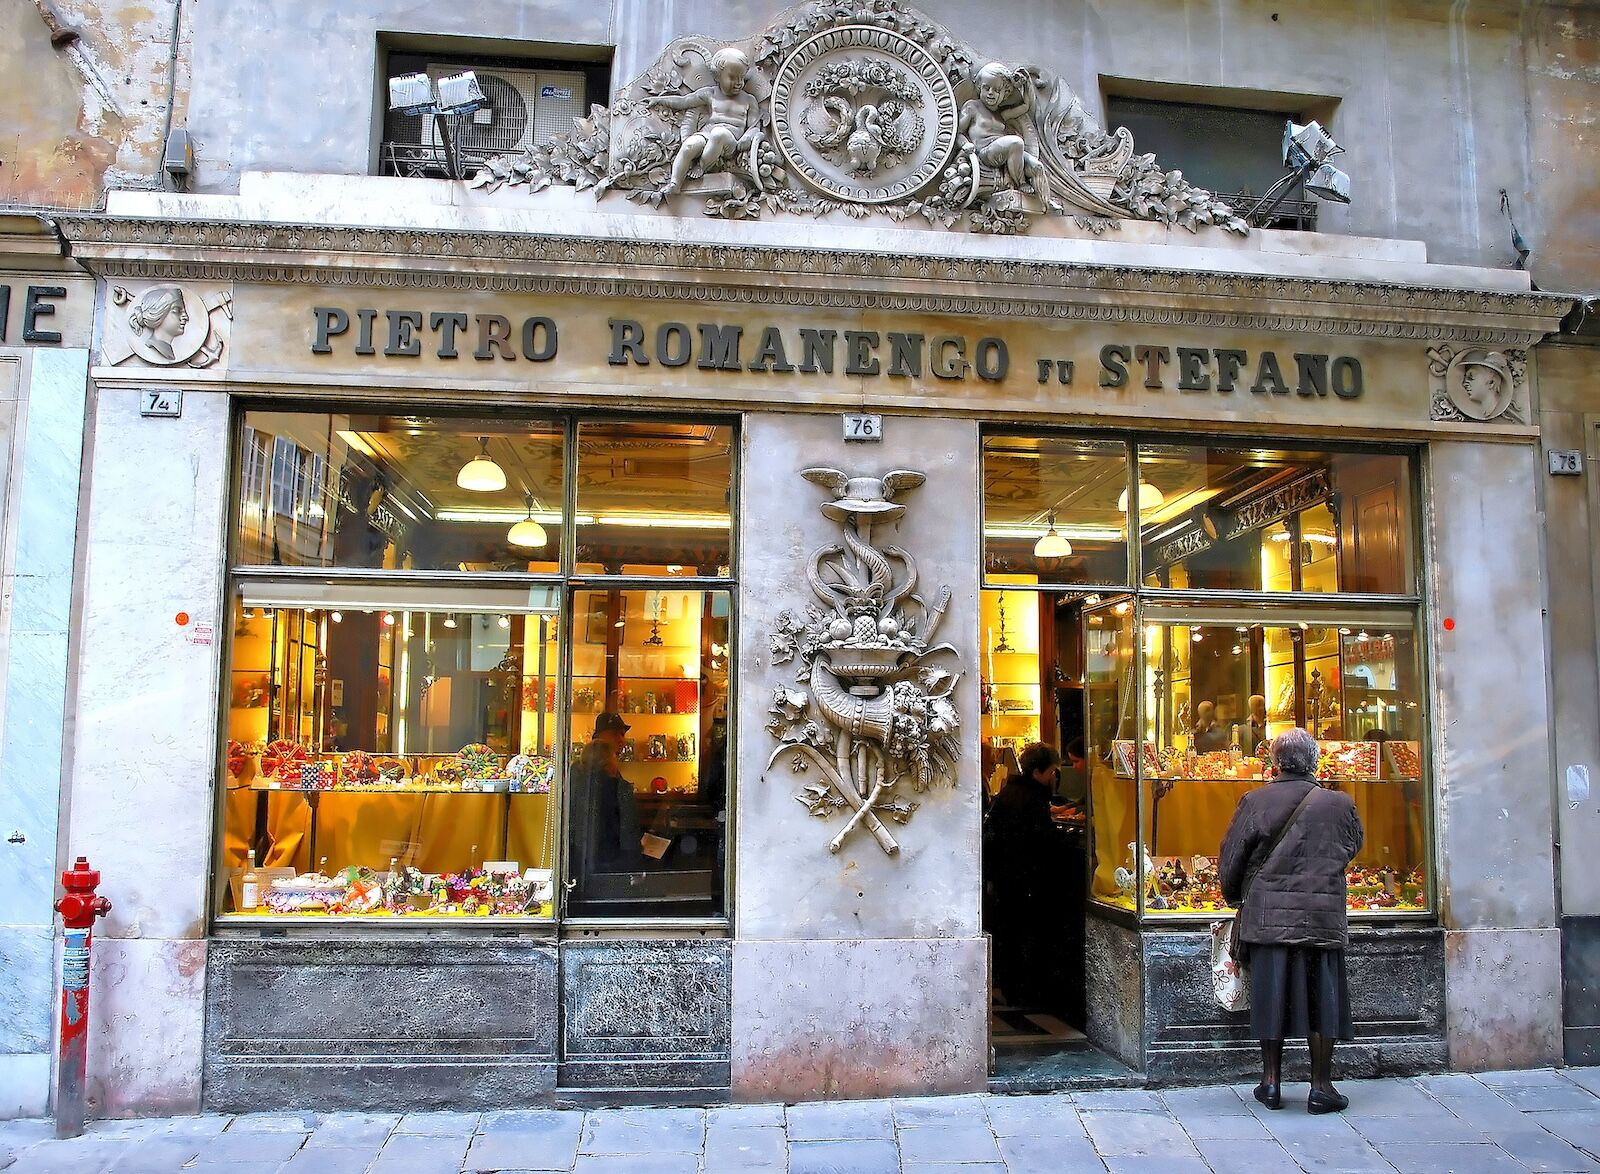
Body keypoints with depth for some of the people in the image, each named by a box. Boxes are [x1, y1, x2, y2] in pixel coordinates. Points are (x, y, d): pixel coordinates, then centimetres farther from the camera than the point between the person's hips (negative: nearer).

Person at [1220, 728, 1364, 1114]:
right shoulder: (1340, 804, -2)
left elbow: (1231, 859, -1)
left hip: (1268, 916, 0)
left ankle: (1271, 1082, 16)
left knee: (1271, 993, 8)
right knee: (1321, 996, 9)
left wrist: (1235, 898, 15)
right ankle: (1321, 1086, 15)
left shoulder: (1255, 802, -5)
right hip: (1323, 917, 0)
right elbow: (1353, 847, 17)